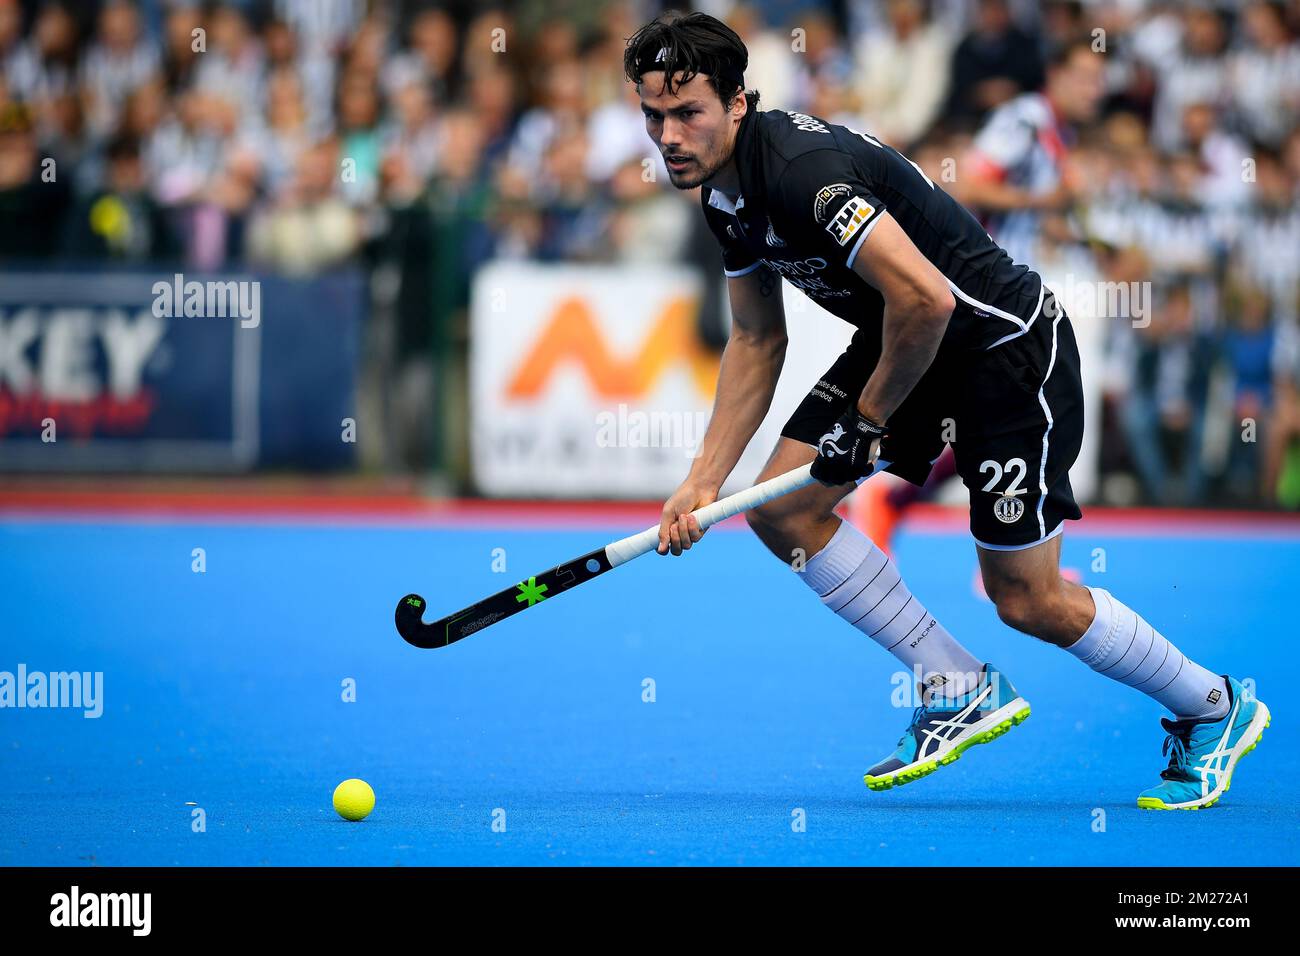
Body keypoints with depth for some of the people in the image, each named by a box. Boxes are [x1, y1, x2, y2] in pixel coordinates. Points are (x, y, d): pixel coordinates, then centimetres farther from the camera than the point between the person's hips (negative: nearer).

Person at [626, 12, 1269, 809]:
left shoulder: (802, 171, -30)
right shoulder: (727, 191, 1)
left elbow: (925, 298, -36)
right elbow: (757, 340, 13)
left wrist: (868, 421, -20)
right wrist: (705, 479, 5)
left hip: (1010, 342, -9)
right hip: (903, 347, 9)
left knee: (1027, 599, -5)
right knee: (784, 507, -2)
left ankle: (1215, 708, 18)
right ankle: (960, 689, 9)